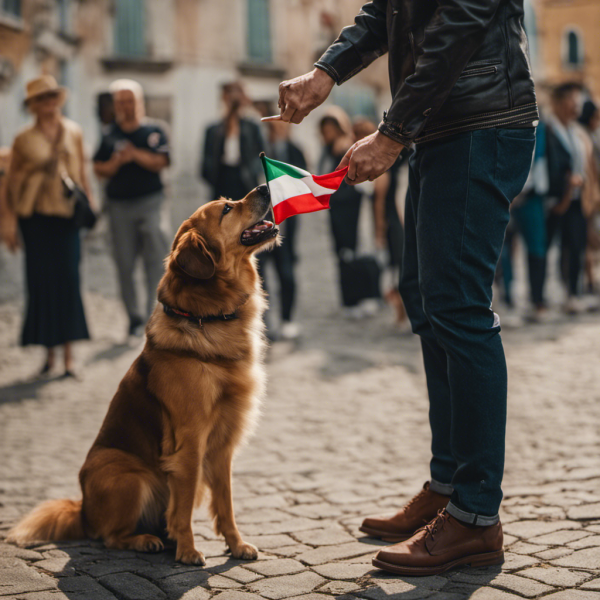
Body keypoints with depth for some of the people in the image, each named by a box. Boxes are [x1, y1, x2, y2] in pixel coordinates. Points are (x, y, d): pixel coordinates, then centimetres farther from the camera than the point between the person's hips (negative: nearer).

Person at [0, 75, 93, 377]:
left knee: (68, 281, -5)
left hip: (66, 215, 1)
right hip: (34, 216, -1)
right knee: (41, 283, 1)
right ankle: (49, 352, 12)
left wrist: (88, 202, 12)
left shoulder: (74, 133, 9)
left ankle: (68, 355, -1)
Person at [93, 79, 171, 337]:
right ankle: (135, 317, 14)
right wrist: (116, 163, -14)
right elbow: (99, 169, 4)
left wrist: (136, 155, -17)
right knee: (124, 265, 4)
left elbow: (161, 162, -6)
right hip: (119, 205, 2)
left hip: (150, 202, -2)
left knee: (156, 261, -8)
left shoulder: (154, 131, 5)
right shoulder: (109, 135, 9)